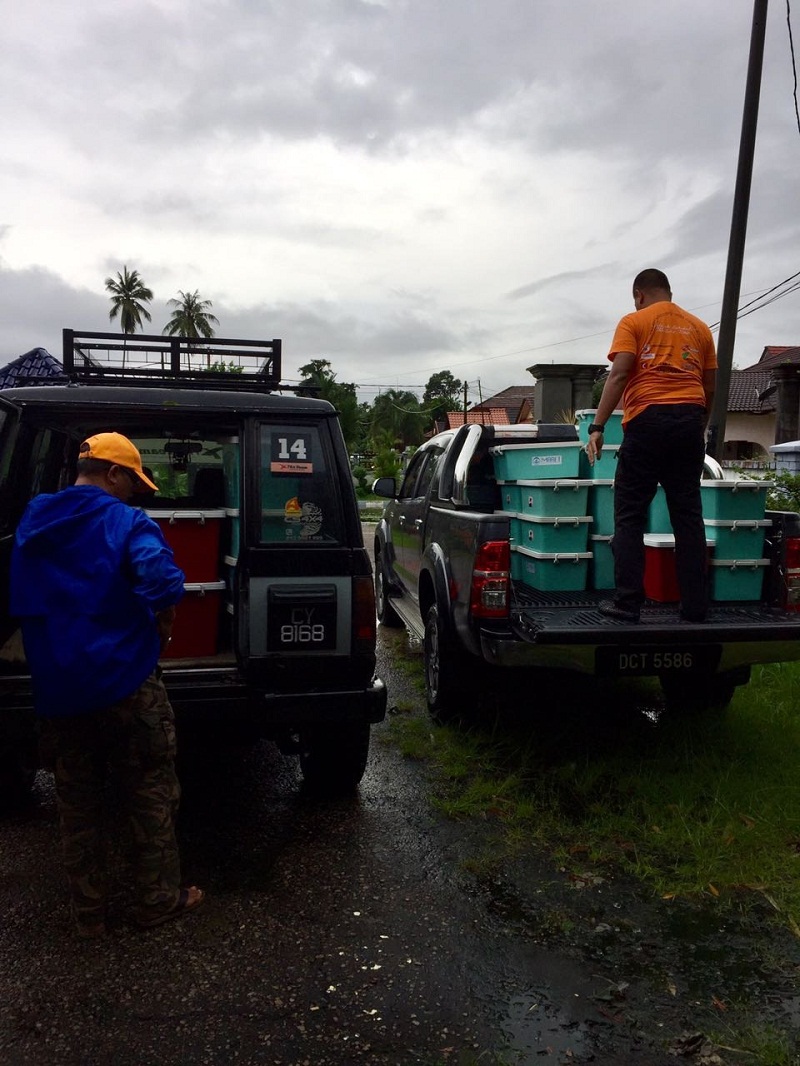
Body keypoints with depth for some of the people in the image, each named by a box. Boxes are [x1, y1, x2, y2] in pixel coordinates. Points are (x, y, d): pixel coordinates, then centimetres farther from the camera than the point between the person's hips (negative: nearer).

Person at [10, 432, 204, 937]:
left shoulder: (32, 523, 8)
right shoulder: (125, 522, -13)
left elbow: (20, 602, 19)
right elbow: (163, 580, -30)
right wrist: (163, 621, -12)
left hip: (57, 692, 6)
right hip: (124, 685, -5)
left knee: (77, 805, 17)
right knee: (151, 798, 12)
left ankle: (89, 912, 28)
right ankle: (159, 899, 24)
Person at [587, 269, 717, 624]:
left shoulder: (633, 322, 5)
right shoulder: (699, 327, 19)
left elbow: (618, 375, -8)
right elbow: (710, 387, 18)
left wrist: (597, 426, -10)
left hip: (647, 420, -4)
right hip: (690, 421, 4)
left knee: (629, 515, 1)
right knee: (688, 514, 7)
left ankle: (628, 603, -3)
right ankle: (695, 605, 8)